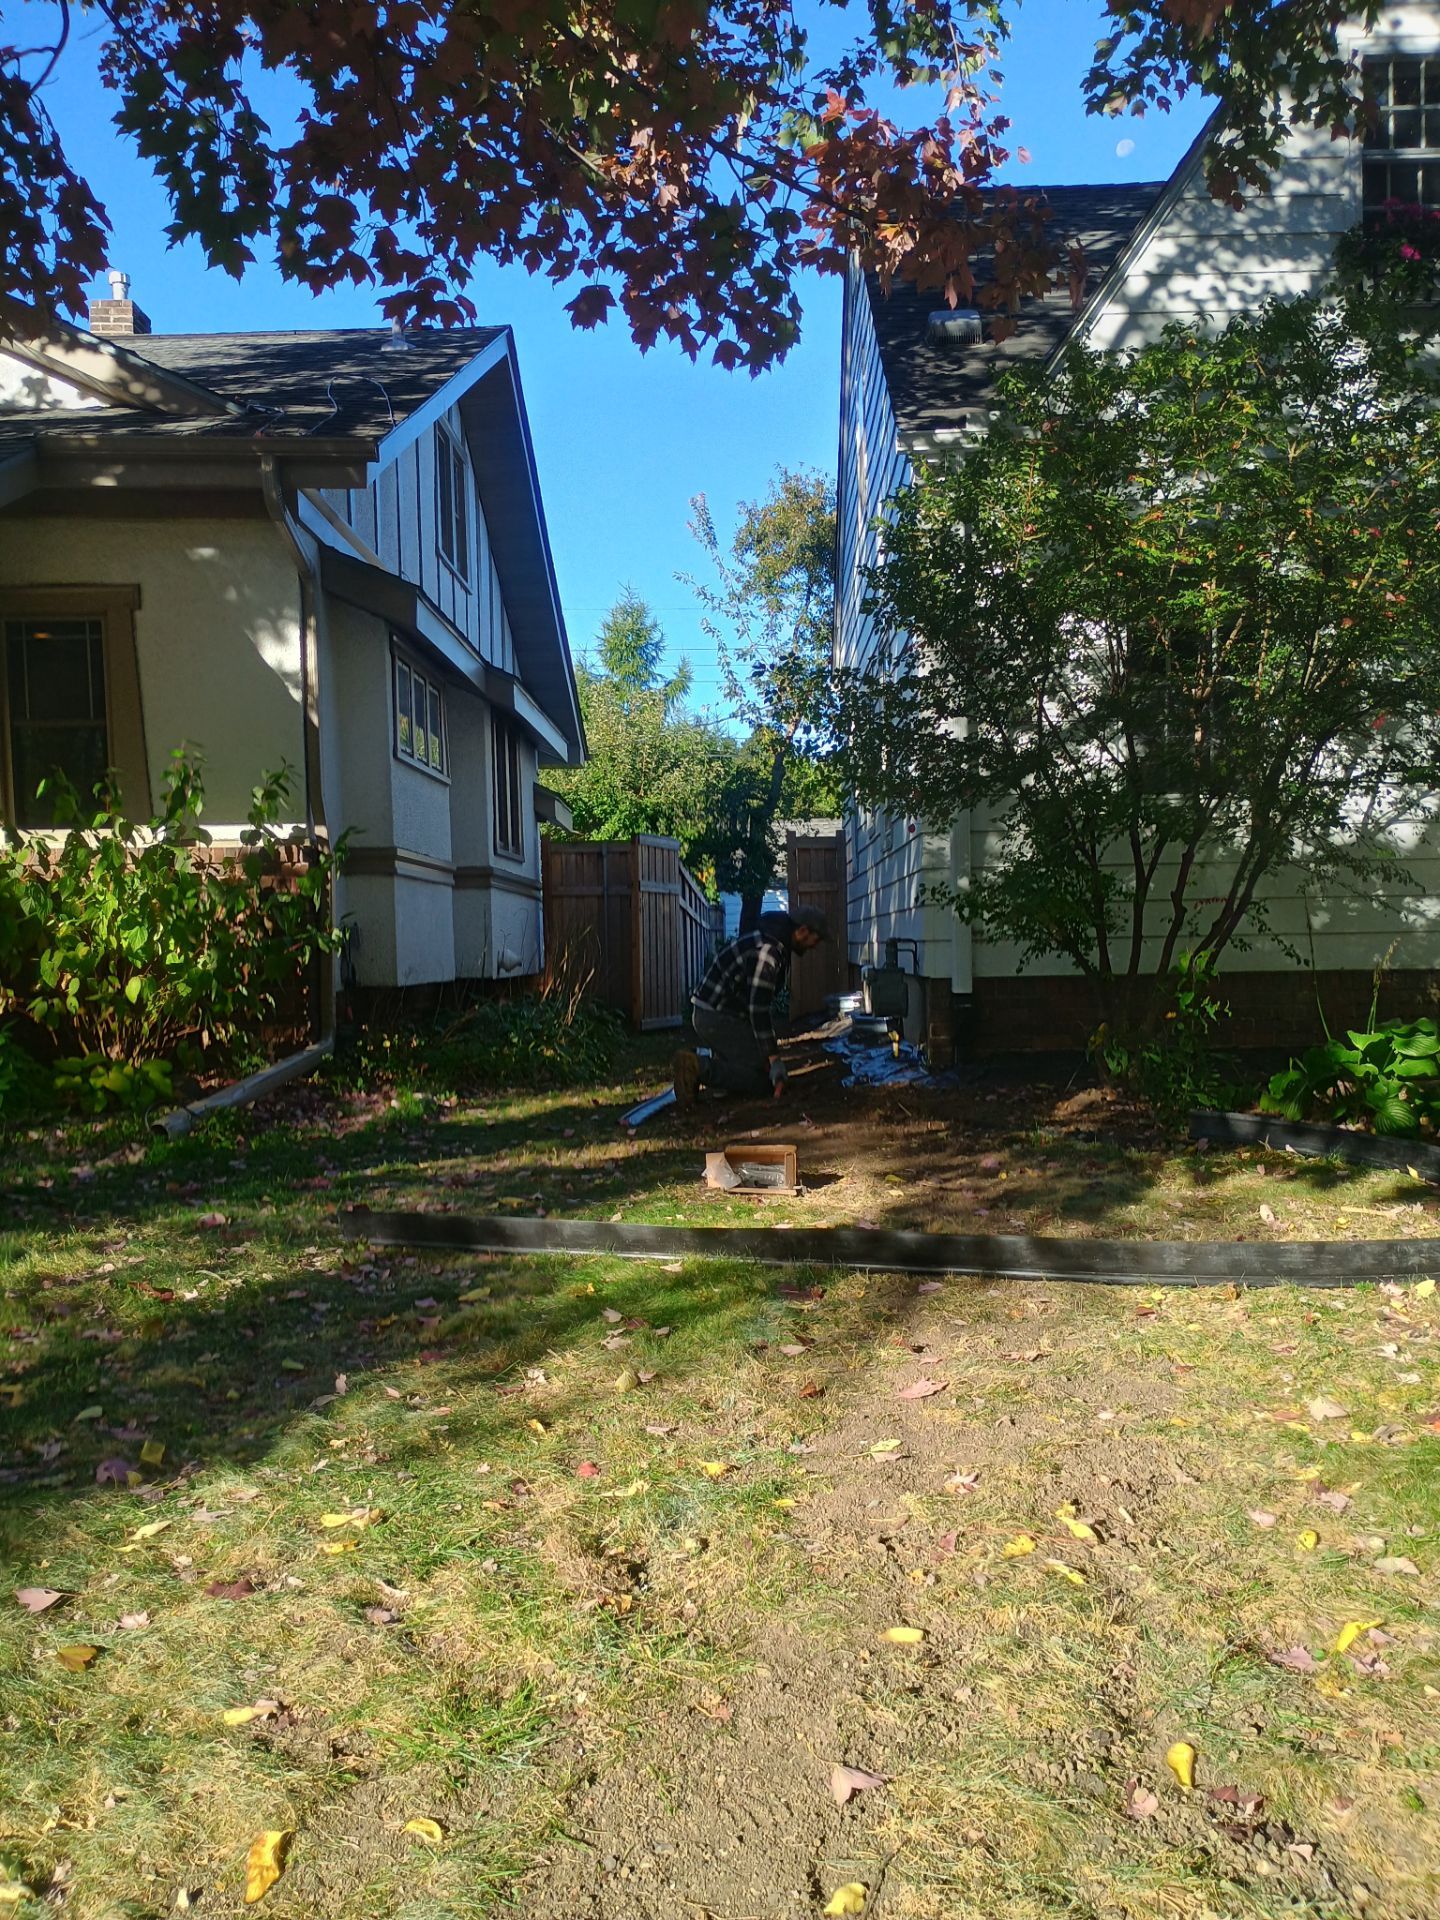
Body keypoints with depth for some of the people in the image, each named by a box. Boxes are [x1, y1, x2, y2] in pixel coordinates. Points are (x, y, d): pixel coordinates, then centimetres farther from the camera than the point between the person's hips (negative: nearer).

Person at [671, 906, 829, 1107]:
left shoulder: (777, 946, 12)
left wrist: (772, 1051, 14)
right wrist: (773, 1058, -20)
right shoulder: (766, 952, -22)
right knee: (763, 1079, -13)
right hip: (717, 1017, -10)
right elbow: (758, 1008, -23)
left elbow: (765, 1002, 15)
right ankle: (699, 1068, -17)